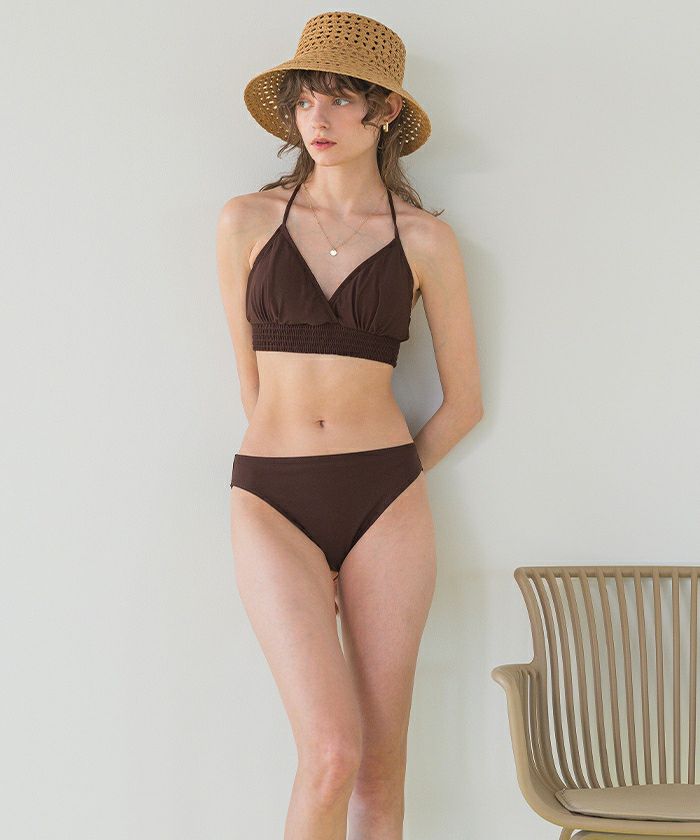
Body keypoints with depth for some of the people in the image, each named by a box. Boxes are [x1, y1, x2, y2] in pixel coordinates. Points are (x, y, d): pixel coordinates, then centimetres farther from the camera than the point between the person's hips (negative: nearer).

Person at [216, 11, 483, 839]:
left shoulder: (425, 240, 3)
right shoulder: (247, 221, 4)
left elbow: (464, 399, 10)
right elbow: (251, 381, 10)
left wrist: (378, 483, 11)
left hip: (386, 503, 1)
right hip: (270, 500, -1)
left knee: (381, 758, 5)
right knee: (331, 749, -12)